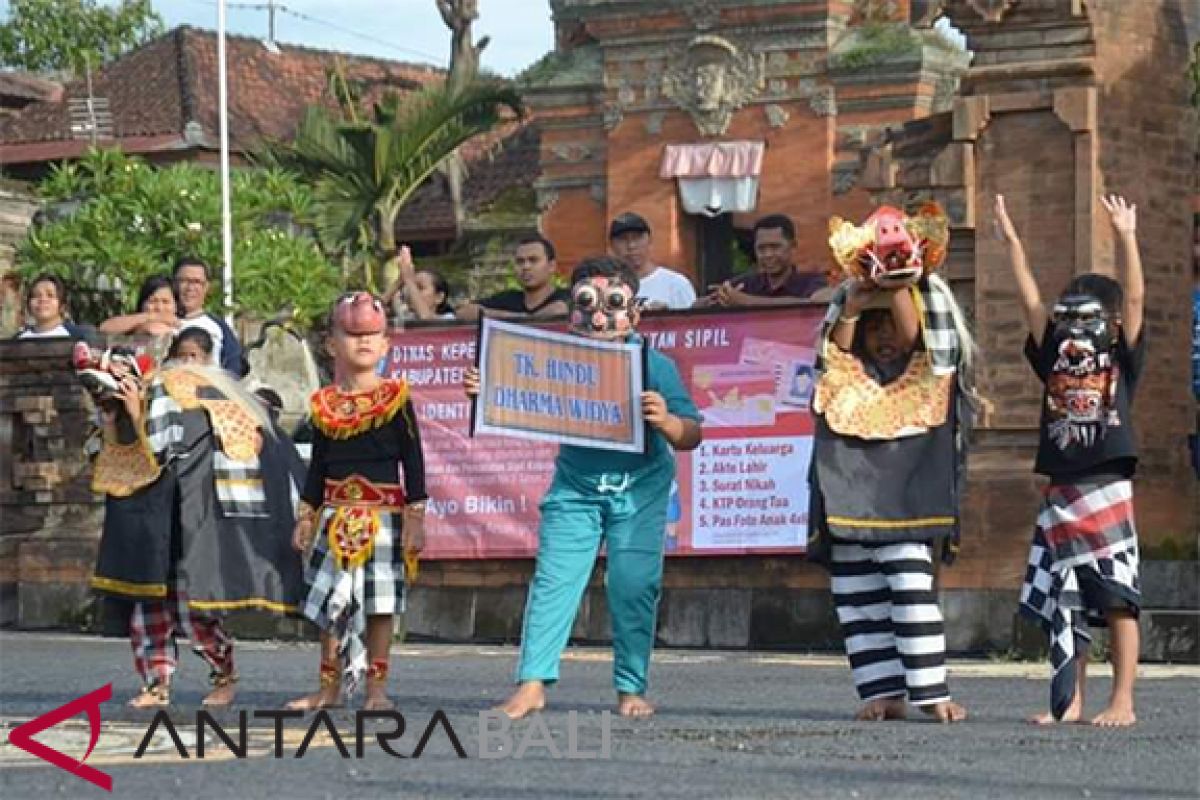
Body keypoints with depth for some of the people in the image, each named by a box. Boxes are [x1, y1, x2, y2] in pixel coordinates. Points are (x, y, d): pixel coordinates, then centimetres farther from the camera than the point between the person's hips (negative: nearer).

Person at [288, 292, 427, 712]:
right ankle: (329, 688, 13)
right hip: (336, 515, 3)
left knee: (379, 603, 0)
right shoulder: (324, 404, 7)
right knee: (330, 602, 5)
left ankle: (376, 688, 8)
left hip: (383, 512, -3)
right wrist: (306, 515, 12)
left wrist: (415, 516, -7)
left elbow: (413, 459, -2)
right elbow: (317, 465, 14)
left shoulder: (395, 398, -2)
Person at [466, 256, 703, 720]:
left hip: (639, 490, -1)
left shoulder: (655, 366, -9)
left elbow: (692, 437, -9)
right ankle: (533, 682, -6)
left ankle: (631, 688, 9)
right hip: (575, 487, 1)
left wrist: (666, 421, -32)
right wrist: (483, 394, -21)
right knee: (553, 580, -7)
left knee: (634, 586, -3)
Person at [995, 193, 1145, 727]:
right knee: (1062, 603, 6)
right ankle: (1070, 701, 13)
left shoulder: (1122, 359, 4)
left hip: (1108, 490, -4)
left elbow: (1134, 298, -5)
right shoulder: (1054, 360, 12)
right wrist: (1011, 240, 5)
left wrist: (1126, 237, -13)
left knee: (1117, 597, -4)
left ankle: (1122, 701, -1)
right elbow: (1031, 301, 9)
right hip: (1059, 496, 4)